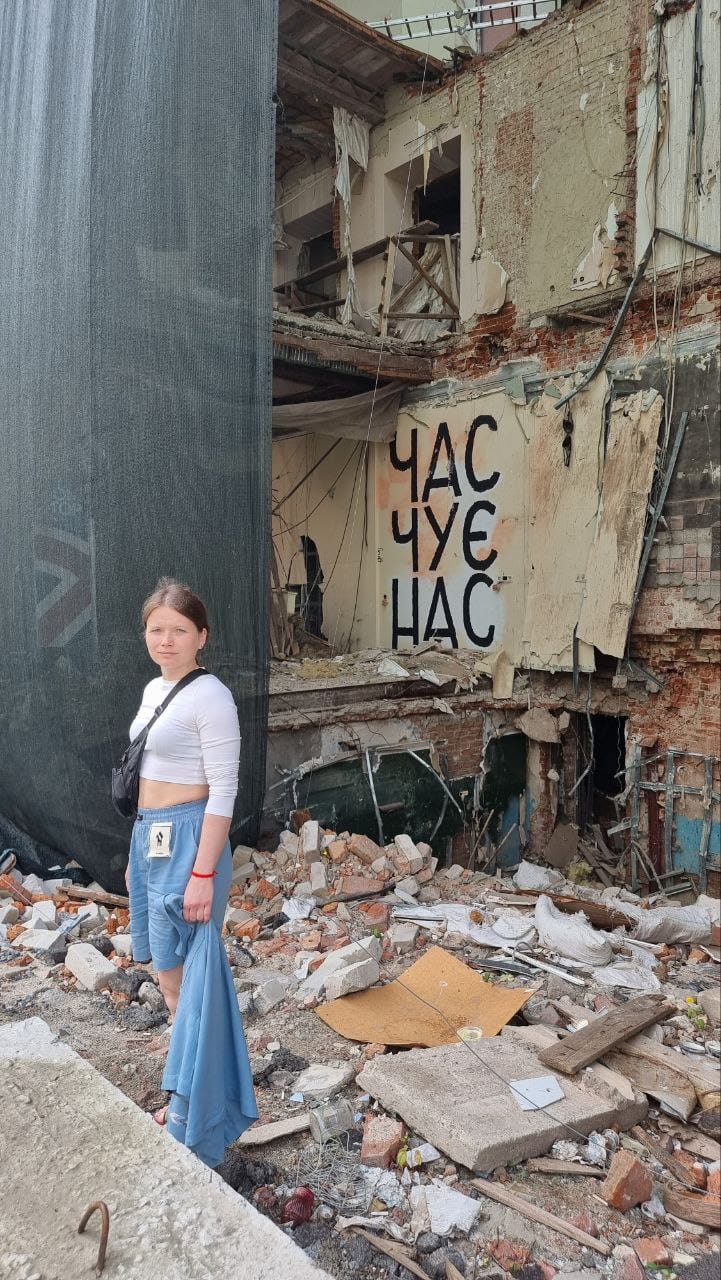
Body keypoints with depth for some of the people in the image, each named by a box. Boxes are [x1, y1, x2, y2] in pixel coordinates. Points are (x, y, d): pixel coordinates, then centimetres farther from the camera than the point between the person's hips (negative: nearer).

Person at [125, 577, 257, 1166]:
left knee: (188, 980, 1)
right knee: (168, 976, 18)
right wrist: (137, 851, 20)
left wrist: (203, 873, -21)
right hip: (150, 838, 9)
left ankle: (195, 1123, 18)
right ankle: (186, 1098, 35)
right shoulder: (154, 689, 11)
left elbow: (223, 791, -18)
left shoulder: (209, 696, -16)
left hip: (188, 839, -9)